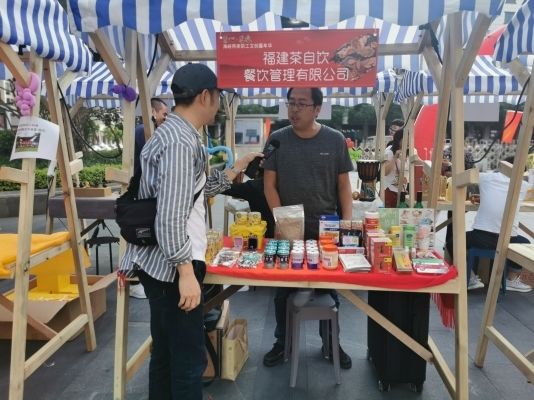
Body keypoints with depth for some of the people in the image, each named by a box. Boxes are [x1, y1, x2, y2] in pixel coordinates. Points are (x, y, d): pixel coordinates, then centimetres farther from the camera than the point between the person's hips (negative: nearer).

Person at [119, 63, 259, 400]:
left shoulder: (174, 133, 13)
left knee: (165, 354, 20)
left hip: (163, 264, 10)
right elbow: (170, 219, -24)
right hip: (172, 267, -10)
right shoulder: (180, 142, -19)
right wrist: (187, 273, -21)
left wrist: (235, 170, 23)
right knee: (189, 360, 2)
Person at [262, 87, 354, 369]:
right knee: (284, 288, 9)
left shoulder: (335, 140, -1)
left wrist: (348, 222, -5)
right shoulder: (277, 139, -1)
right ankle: (282, 342, 28)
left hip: (326, 227, 0)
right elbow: (269, 184, -1)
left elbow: (343, 185, 3)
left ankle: (331, 343, 31)